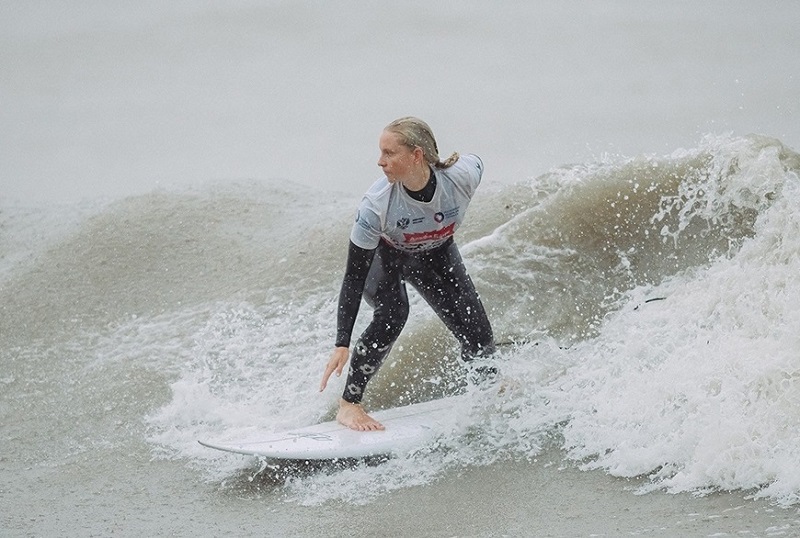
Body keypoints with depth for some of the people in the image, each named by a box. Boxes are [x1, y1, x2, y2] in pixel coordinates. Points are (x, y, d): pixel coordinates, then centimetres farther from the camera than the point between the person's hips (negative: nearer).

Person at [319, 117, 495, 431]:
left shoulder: (463, 175, -35)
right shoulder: (376, 205, -38)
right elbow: (354, 277, -31)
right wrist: (342, 344, -35)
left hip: (435, 254, 3)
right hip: (384, 255, -3)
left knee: (477, 336, -2)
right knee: (391, 314, -31)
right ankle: (348, 405, -21)